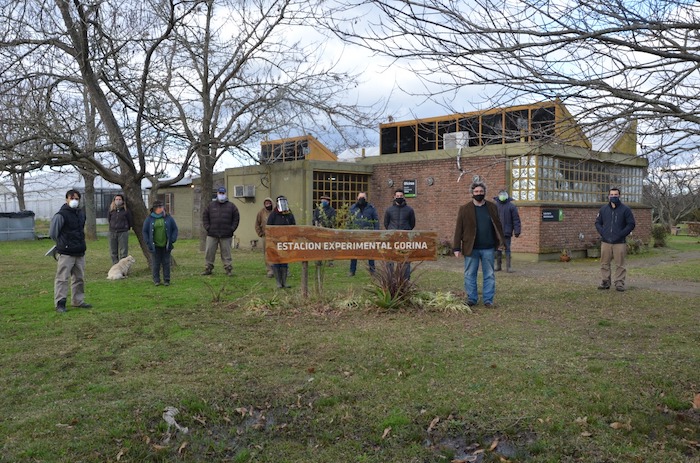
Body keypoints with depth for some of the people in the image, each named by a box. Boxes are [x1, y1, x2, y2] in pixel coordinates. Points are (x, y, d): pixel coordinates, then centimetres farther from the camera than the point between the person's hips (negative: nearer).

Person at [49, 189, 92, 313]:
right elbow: (52, 233, -6)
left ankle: (78, 301, 23)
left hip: (80, 253, 7)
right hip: (66, 254, -7)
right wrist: (62, 244, 4)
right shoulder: (61, 215, -11)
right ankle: (60, 303, -2)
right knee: (62, 278, -6)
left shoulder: (81, 214, 12)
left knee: (79, 278, 13)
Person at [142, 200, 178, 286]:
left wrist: (172, 240, -2)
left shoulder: (168, 218, 4)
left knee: (166, 263, 5)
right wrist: (148, 243, -3)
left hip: (166, 246, 1)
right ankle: (156, 280, 13)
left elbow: (175, 229, 8)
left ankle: (166, 280, 13)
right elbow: (145, 231, 6)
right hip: (155, 246, -1)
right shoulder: (149, 219, 2)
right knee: (155, 264, 4)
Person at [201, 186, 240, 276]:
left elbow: (236, 218, 7)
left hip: (226, 235, -1)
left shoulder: (231, 206, 6)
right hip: (212, 235, 1)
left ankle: (228, 269, 9)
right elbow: (205, 216, 12)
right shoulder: (211, 205, 9)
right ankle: (208, 268, 13)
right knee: (209, 252, 3)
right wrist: (207, 227, 2)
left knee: (226, 253, 3)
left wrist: (232, 228, -2)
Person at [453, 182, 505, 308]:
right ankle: (471, 299, 17)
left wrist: (501, 242, 2)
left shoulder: (492, 207, 5)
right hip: (471, 249, -1)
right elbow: (459, 229, -2)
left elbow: (498, 226, 9)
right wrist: (456, 248, -6)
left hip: (488, 248, 1)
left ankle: (488, 300, 14)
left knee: (489, 275, 6)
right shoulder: (464, 209, -1)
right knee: (470, 275, 6)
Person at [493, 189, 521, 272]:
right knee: (498, 249, 8)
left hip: (507, 232, -2)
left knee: (507, 249, 0)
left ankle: (508, 266, 4)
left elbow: (516, 219, -1)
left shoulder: (511, 206, 0)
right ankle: (498, 265, 16)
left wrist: (517, 231, -7)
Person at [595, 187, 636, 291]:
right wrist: (602, 233, -1)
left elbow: (631, 224, 0)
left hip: (620, 242, -3)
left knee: (620, 264, -1)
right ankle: (605, 282, 14)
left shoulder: (625, 209, 0)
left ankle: (619, 283, 5)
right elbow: (598, 223, 16)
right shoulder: (603, 209, 9)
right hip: (605, 242, 3)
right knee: (604, 263, 6)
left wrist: (621, 234, -10)